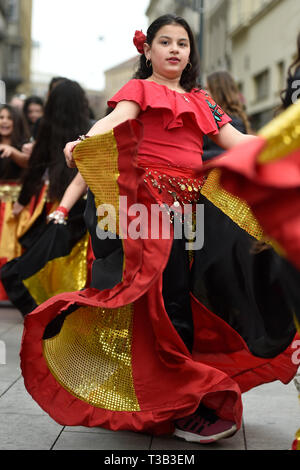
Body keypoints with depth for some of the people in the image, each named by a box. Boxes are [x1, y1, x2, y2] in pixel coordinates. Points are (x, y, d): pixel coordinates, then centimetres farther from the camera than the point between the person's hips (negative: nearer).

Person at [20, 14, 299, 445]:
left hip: (193, 201, 5)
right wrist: (82, 143, -32)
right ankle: (182, 408, -5)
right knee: (167, 297, -10)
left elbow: (234, 141, 17)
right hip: (150, 198, -5)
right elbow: (116, 120, -11)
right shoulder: (140, 88, 9)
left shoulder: (200, 100, 24)